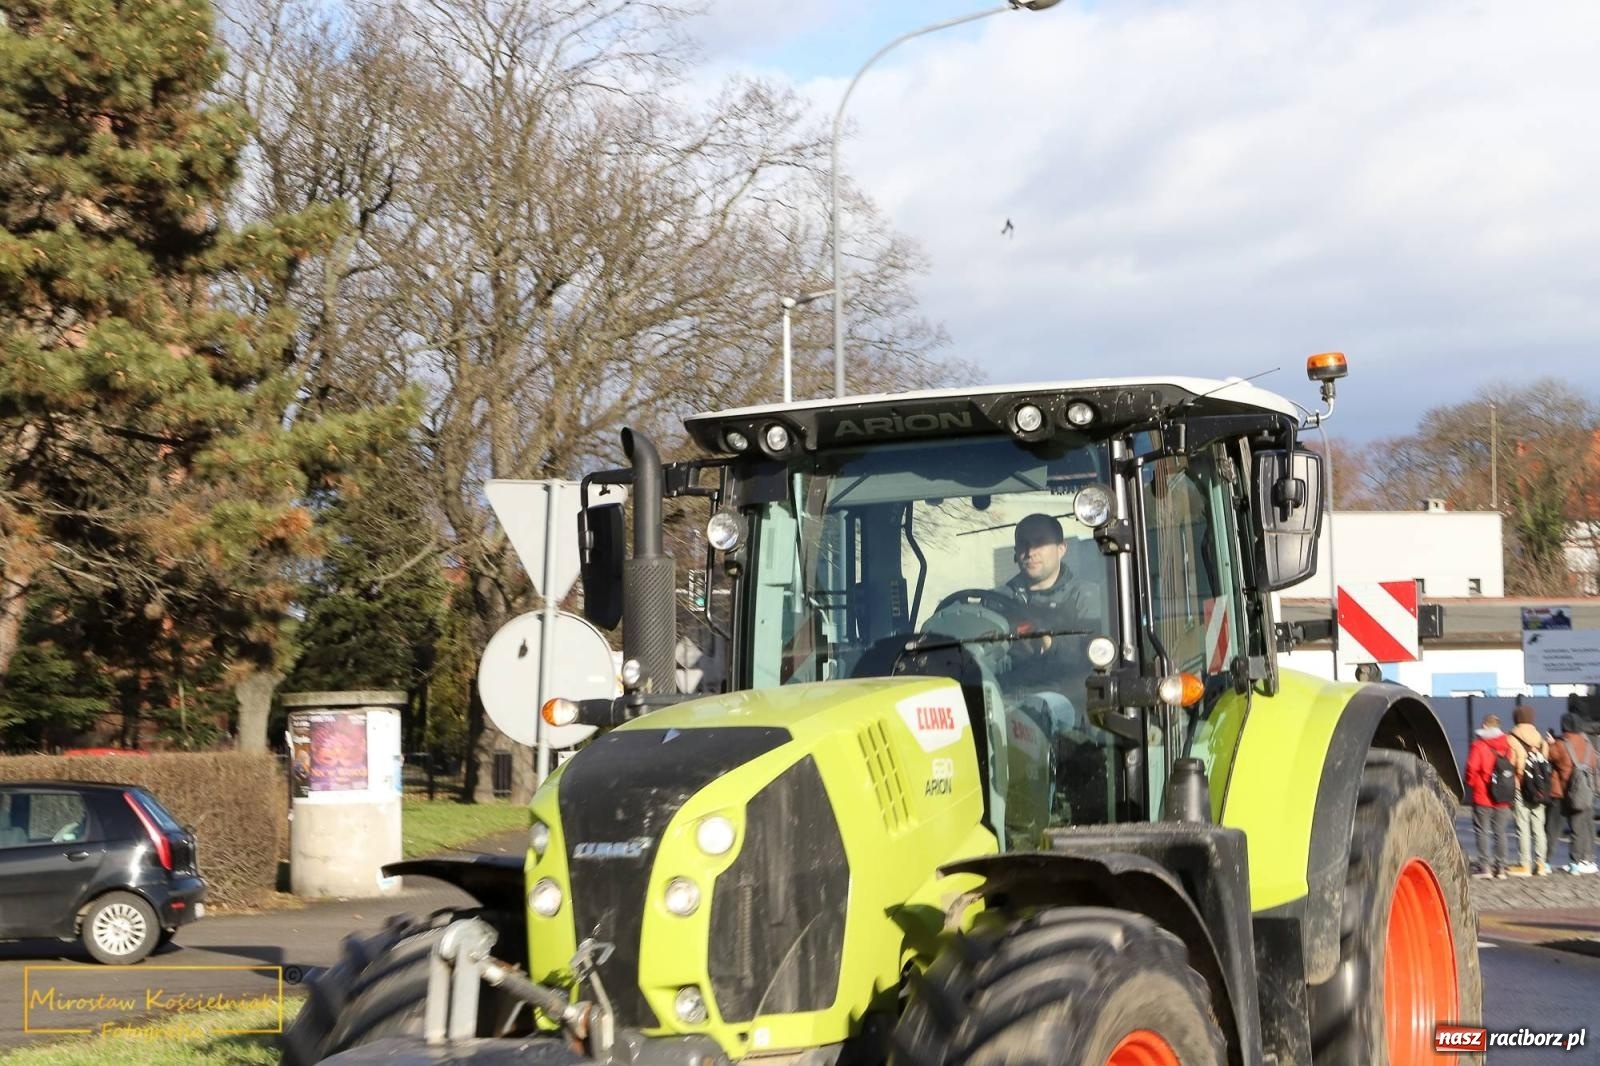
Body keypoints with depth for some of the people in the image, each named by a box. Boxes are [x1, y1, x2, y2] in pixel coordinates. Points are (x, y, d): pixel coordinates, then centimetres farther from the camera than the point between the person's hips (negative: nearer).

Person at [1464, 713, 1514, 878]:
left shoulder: (1478, 745, -8)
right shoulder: (1507, 745, 5)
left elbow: (1472, 768, -10)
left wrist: (1470, 784, 7)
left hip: (1482, 797, -4)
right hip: (1504, 798, 4)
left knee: (1482, 831, 1)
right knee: (1500, 832, 10)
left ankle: (1485, 867, -5)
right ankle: (1500, 867, 8)